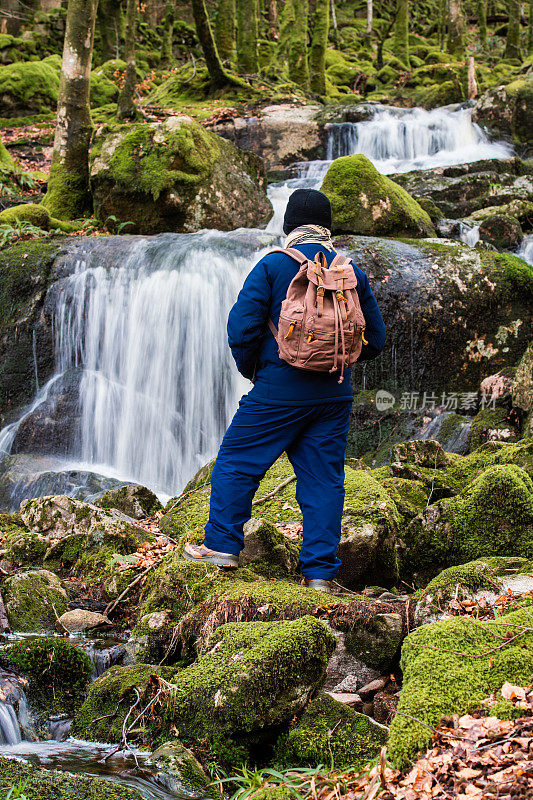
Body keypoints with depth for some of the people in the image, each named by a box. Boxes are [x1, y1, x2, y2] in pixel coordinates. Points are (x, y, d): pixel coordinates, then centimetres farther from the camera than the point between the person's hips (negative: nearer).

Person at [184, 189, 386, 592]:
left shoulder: (273, 265, -6)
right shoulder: (352, 272, 5)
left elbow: (242, 325, -12)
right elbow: (375, 339, 9)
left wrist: (249, 368, 5)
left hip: (279, 391, -4)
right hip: (335, 395, 4)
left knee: (236, 461, 10)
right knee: (324, 479, 7)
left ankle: (222, 544, 13)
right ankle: (320, 571, 7)